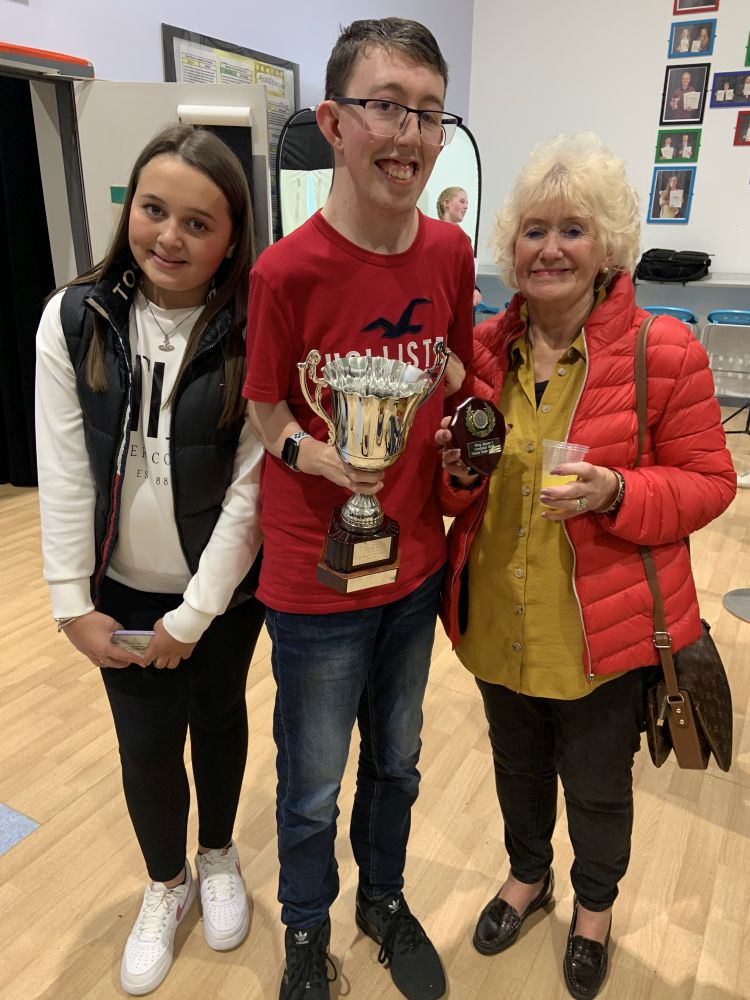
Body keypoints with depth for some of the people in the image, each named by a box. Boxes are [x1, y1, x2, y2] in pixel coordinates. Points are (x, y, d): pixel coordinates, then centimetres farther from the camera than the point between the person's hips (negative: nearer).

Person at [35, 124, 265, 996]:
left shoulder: (252, 335, -15)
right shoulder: (75, 319, -8)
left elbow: (250, 489, -14)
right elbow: (64, 472, -6)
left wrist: (194, 616, -12)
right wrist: (74, 604, -7)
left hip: (224, 590, -1)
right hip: (124, 590, 2)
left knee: (219, 719, 19)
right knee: (147, 746, 13)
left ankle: (218, 856, 49)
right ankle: (166, 883, 43)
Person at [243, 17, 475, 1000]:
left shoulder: (450, 252, -3)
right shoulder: (286, 270, -18)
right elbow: (268, 415, -8)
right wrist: (322, 456, -27)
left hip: (417, 565, 5)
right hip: (317, 579, -4)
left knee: (397, 761, 25)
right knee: (314, 789, 16)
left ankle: (386, 900, 54)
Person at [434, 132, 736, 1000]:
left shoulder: (664, 352, -14)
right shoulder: (484, 349, -1)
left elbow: (708, 483, -8)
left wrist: (616, 493, -26)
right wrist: (460, 469, -16)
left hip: (606, 628, -3)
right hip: (497, 621, 4)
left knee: (597, 783, 20)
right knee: (517, 766, 25)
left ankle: (595, 902, 53)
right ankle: (527, 873, 57)